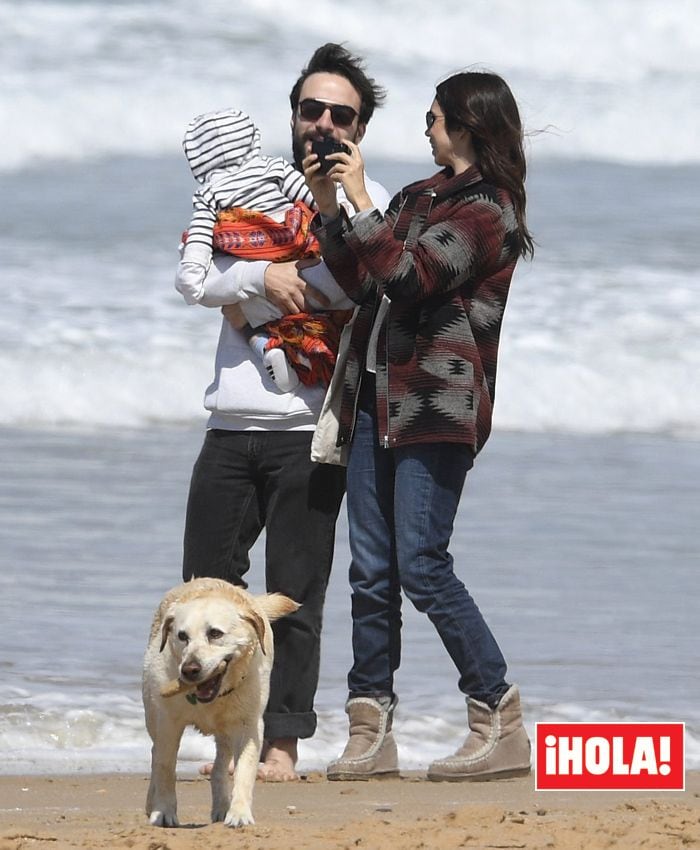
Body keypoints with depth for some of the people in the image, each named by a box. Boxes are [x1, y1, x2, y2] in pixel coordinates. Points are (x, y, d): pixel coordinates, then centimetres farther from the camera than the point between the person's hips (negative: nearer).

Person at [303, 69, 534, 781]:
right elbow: (361, 283, 17)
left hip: (437, 406, -8)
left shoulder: (488, 212, -8)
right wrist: (328, 210, 7)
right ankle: (370, 733, 6)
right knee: (371, 569, 4)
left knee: (422, 566, -13)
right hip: (377, 400, 8)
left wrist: (359, 200, -15)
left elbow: (407, 277, -20)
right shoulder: (421, 197, 19)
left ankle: (501, 724, -7)